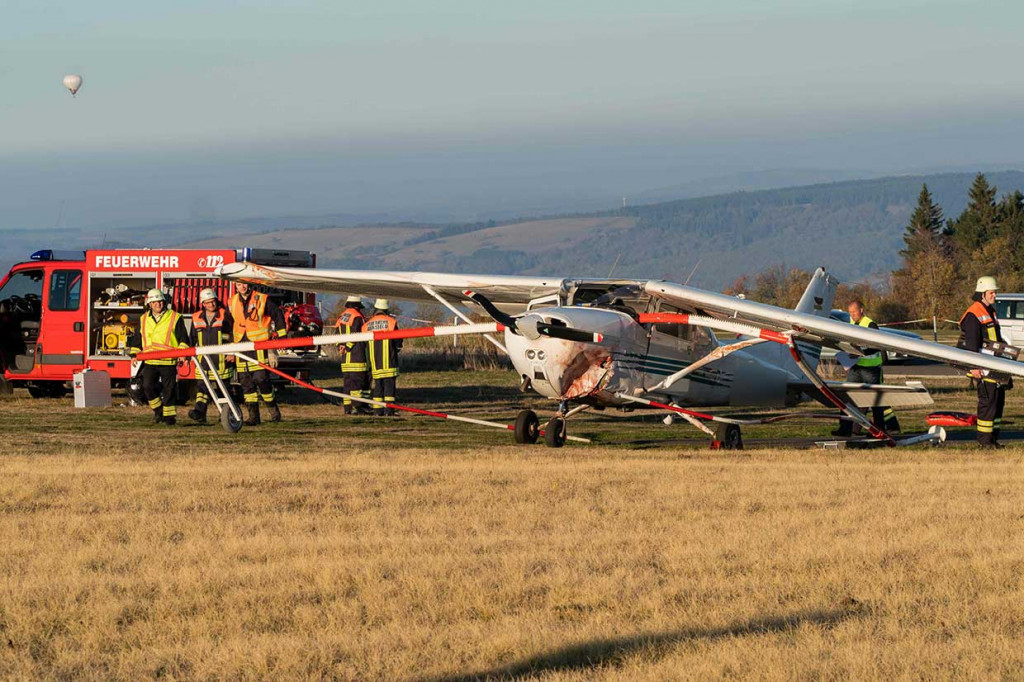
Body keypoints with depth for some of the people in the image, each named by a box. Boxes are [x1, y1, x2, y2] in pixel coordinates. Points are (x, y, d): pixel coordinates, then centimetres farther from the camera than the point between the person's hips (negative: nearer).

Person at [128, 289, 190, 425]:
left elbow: (183, 339, 5)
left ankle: (168, 414, 9)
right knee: (147, 386, -9)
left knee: (168, 389, -1)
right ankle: (157, 410, 9)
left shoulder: (175, 318, 4)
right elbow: (137, 339, 22)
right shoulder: (144, 320, 15)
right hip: (150, 362, 3)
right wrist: (134, 354, 13)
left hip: (168, 362, -3)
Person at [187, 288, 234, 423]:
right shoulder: (197, 318, 12)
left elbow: (233, 335, 1)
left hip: (221, 360, -3)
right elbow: (192, 338, 20)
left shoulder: (225, 316, 1)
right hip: (203, 359, 3)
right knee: (202, 386, -9)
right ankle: (200, 412, -19)